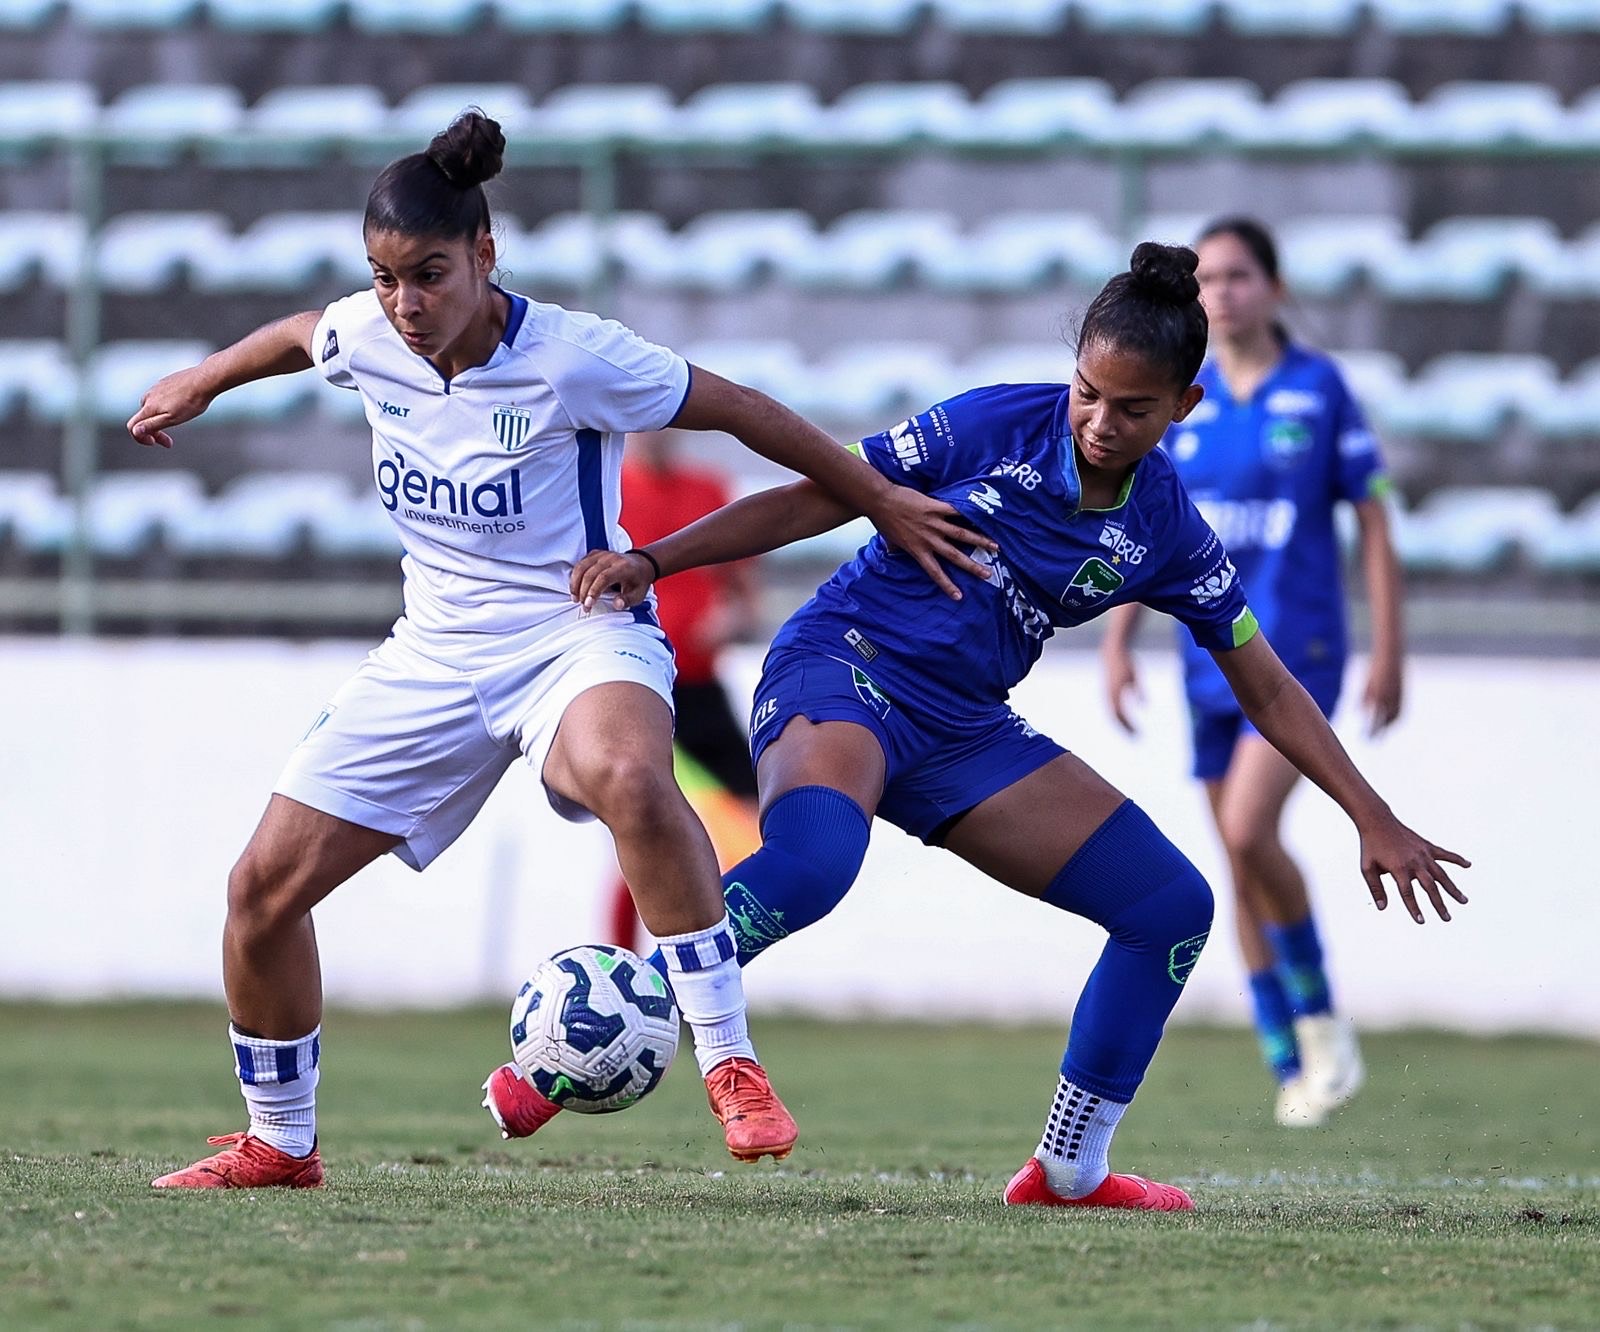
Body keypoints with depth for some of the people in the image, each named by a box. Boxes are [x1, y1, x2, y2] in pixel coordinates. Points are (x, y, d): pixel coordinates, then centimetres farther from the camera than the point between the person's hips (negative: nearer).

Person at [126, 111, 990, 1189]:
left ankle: (731, 1063, -32)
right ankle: (279, 1145, 21)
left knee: (627, 777, -42)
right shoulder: (365, 338, -4)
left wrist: (885, 503, -2)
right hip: (437, 649, 6)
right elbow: (300, 335, 22)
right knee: (265, 887, -1)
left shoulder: (573, 359, -20)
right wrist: (200, 383, 38)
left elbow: (743, 412, -9)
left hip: (578, 634, -6)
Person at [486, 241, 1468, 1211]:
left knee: (1173, 906, 0)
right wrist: (653, 562, -12)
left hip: (964, 730, 6)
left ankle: (1071, 1169, 12)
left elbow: (1268, 691, 10)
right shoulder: (995, 427, -9)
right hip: (843, 669, -6)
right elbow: (815, 501, -4)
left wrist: (1376, 819, 5)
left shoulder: (1166, 533, 2)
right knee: (812, 861, -39)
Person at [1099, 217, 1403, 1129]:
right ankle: (1290, 1065, 16)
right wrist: (1118, 641, 6)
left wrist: (1389, 652, -7)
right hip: (1212, 656, 5)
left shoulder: (1319, 388, -4)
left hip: (1297, 650, -5)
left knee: (1250, 831, -22)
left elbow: (1374, 522, -2)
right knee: (1243, 870, 6)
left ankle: (1323, 1019, -3)